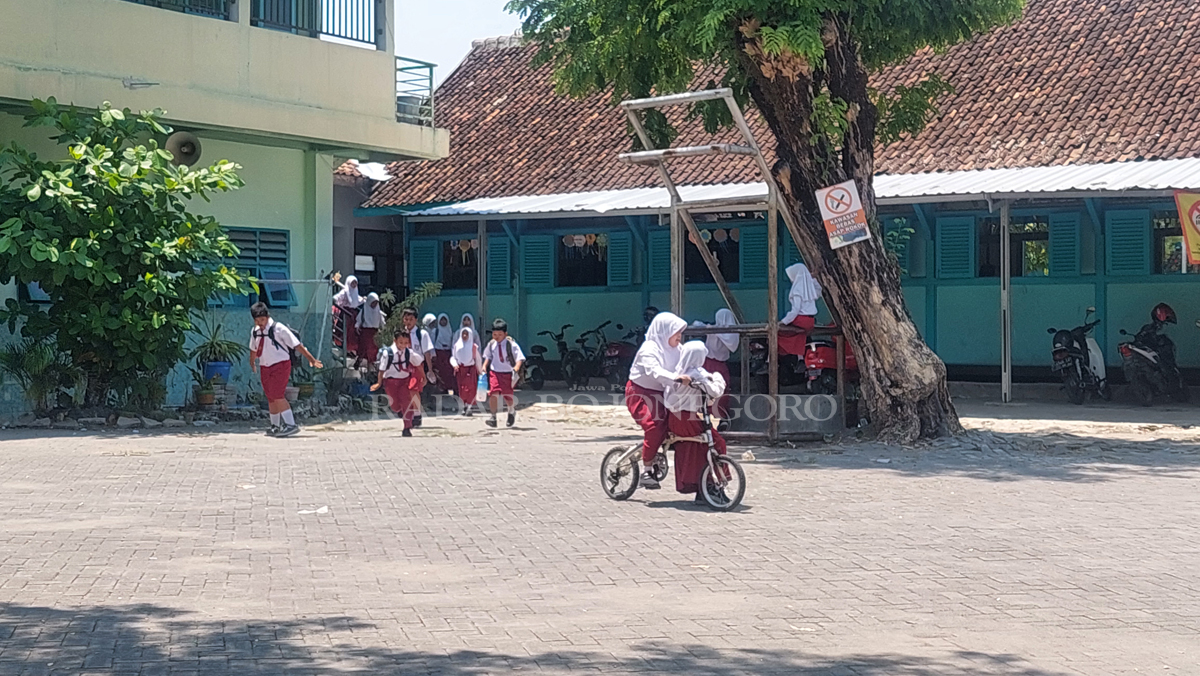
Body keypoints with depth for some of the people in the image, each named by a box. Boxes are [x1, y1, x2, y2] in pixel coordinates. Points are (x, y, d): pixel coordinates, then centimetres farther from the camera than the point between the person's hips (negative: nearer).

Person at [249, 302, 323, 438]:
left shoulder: (278, 328, -14)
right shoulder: (255, 331, 5)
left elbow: (296, 345, -13)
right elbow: (253, 349, 24)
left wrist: (310, 358, -14)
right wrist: (252, 364, 36)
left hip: (281, 365, -6)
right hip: (265, 368, 6)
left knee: (277, 395, -18)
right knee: (270, 398, 10)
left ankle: (290, 425, -18)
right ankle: (275, 426, 21)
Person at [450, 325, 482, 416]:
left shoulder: (473, 346, -1)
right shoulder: (457, 345, 5)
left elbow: (478, 359, 7)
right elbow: (453, 357, 10)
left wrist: (479, 371, 10)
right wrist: (454, 364, -9)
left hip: (471, 369, -2)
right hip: (460, 369, 2)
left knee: (470, 388, -11)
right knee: (461, 389, 1)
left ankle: (469, 407, -10)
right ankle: (464, 406, 8)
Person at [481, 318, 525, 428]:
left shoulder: (511, 344, -9)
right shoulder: (491, 344, 4)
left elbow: (520, 358, -10)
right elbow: (488, 356, 21)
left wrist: (516, 369, -24)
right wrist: (484, 366, 7)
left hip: (508, 373, -2)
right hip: (494, 372, 2)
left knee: (508, 396, 3)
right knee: (493, 394, -15)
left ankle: (512, 412, 35)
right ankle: (493, 417, -9)